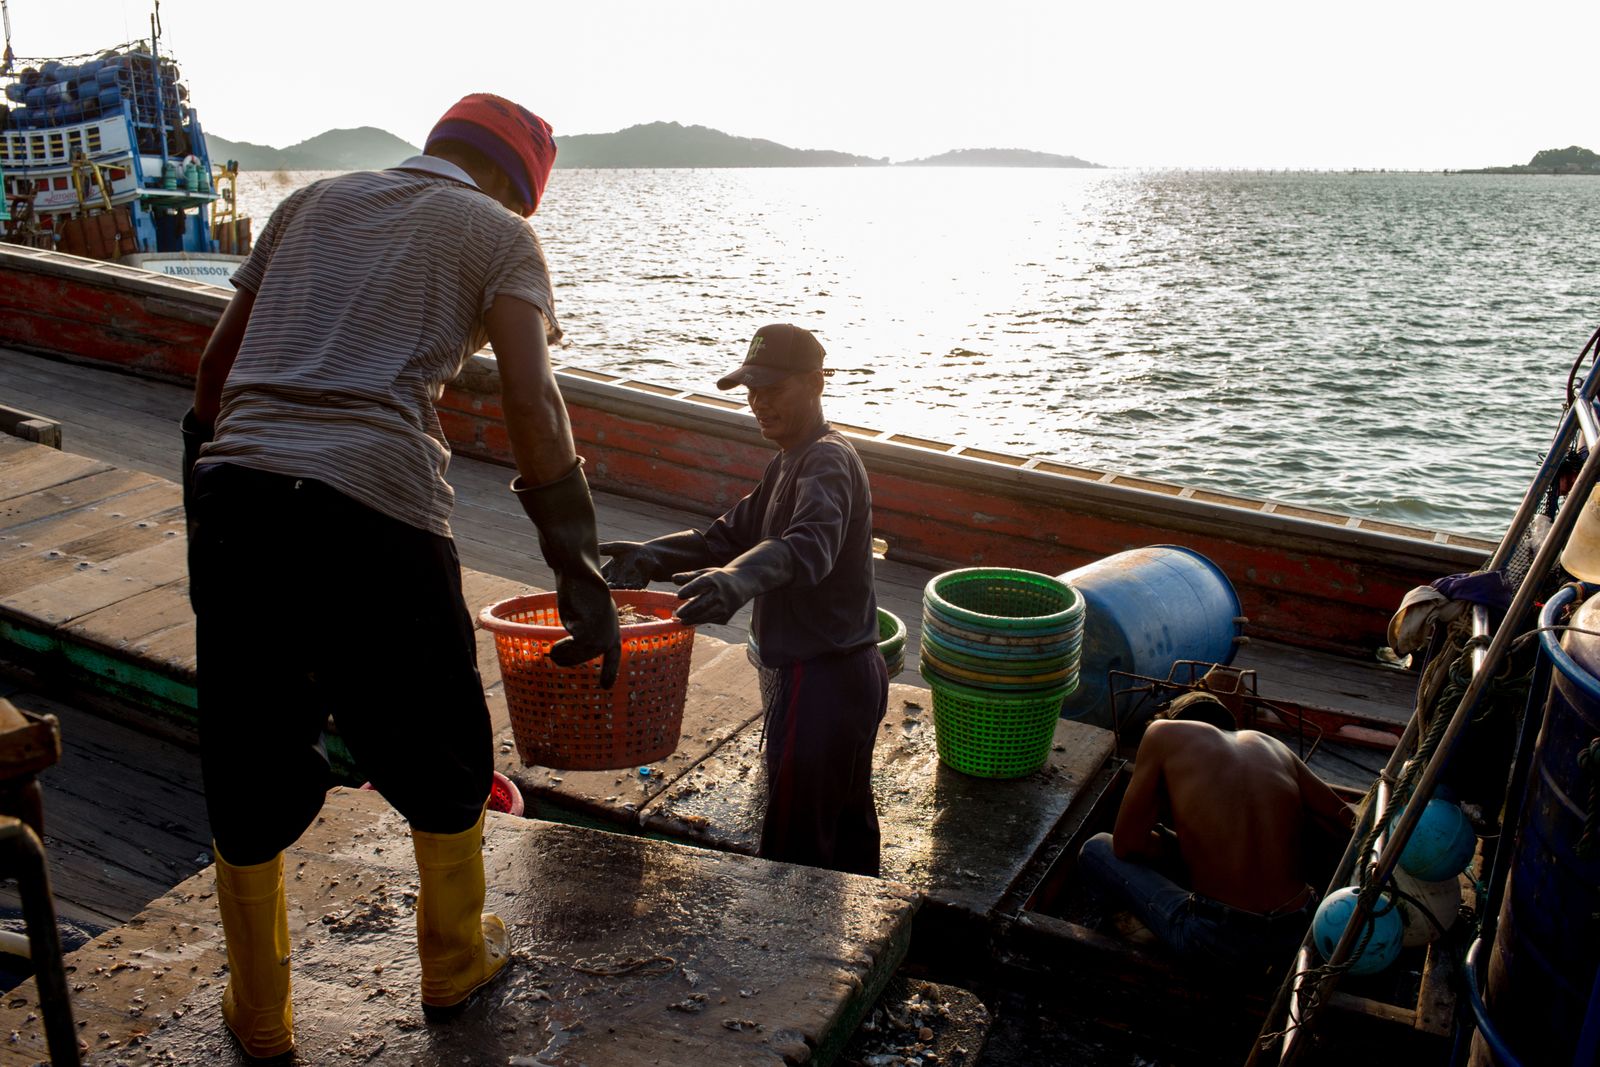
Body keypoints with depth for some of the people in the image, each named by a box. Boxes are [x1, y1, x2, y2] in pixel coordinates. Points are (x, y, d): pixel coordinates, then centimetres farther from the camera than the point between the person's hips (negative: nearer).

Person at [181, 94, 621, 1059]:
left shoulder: (314, 200, 24)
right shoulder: (498, 230, 9)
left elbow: (216, 362, 21)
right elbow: (532, 407, -6)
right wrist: (583, 576, -5)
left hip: (233, 491, 5)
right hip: (373, 508, -5)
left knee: (247, 767, 19)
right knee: (439, 756, 18)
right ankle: (455, 962, 38)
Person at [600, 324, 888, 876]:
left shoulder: (827, 461, -19)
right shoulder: (789, 463, 15)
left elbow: (810, 544, -39)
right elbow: (734, 534, 12)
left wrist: (738, 580, -57)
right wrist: (655, 555, -2)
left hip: (821, 681, -11)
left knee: (794, 842, -2)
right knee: (848, 824, 24)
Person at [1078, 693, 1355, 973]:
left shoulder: (1164, 733, 3)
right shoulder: (1273, 746, 14)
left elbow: (1126, 843, 3)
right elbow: (1345, 822, 21)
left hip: (1222, 942, -5)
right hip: (1296, 933, 5)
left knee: (1095, 849, 14)